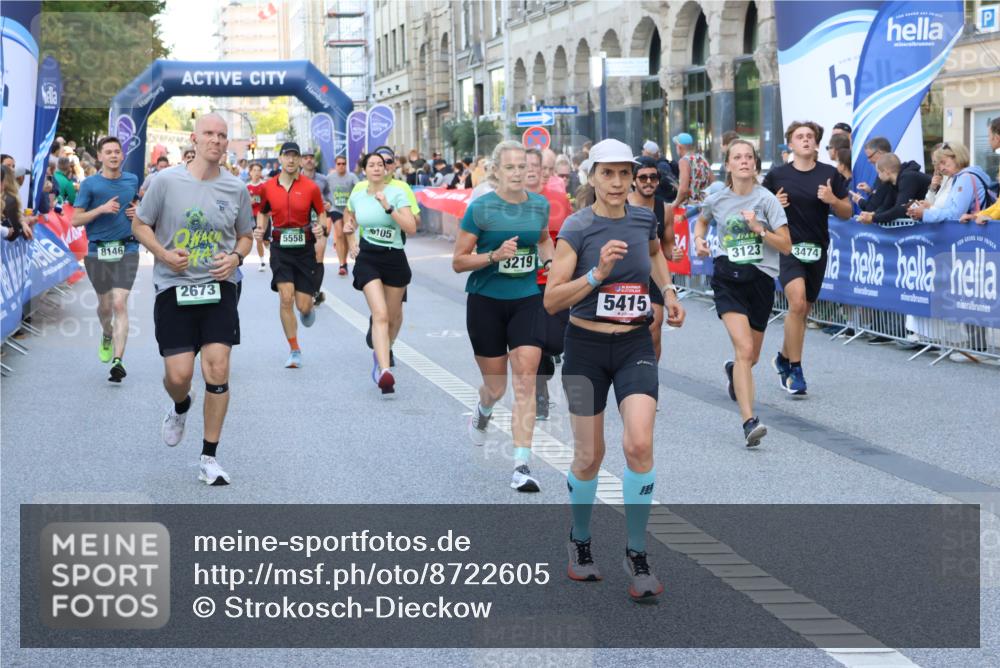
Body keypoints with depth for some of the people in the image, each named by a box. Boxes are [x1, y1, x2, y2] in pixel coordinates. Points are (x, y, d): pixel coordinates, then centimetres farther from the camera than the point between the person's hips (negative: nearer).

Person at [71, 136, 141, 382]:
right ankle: (107, 336, 47)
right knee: (105, 304, 13)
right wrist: (101, 209, -16)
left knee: (120, 304, -13)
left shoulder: (132, 180, 8)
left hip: (126, 250, 0)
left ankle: (118, 360, -18)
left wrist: (138, 212, 5)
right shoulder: (90, 184, -1)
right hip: (97, 251, 0)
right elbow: (76, 219, -3)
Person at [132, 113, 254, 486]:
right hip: (173, 287, -1)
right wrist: (164, 254, -12)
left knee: (218, 368, -9)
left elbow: (245, 236, 16)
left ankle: (209, 459, 3)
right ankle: (180, 407, 36)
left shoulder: (236, 189, 3)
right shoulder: (166, 181, -4)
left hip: (219, 288, 1)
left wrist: (236, 257, -6)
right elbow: (140, 224, 5)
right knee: (178, 374, -6)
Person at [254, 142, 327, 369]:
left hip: (304, 248, -1)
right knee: (286, 297, -14)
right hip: (280, 247, 1)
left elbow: (321, 214, 7)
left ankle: (309, 307, 42)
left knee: (303, 306, -1)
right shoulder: (268, 187, 1)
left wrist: (321, 227, -14)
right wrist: (260, 229, -2)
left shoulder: (311, 187, -4)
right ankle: (294, 350, -1)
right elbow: (263, 212, 17)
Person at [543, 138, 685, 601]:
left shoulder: (644, 219, 1)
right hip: (586, 347, -2)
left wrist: (668, 291, 14)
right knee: (590, 456, 5)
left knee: (639, 445, -16)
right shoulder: (577, 227, -11)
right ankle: (579, 542, 31)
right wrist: (597, 274, -29)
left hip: (635, 345, 2)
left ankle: (636, 554, -4)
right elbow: (551, 300, -17)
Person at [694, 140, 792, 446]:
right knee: (744, 349, -20)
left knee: (751, 357, 16)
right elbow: (702, 221, 26)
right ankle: (749, 422, -25)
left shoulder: (766, 199, -4)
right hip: (728, 277, -1)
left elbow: (786, 246, -6)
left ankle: (733, 371, 55)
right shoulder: (716, 200, 2)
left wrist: (759, 229, -18)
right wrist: (699, 240, 6)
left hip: (761, 277, 1)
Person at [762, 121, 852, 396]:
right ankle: (794, 370, -12)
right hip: (787, 248, -3)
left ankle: (784, 357, 36)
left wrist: (832, 200, -14)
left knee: (804, 309, 12)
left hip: (817, 250, 3)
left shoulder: (830, 174, 2)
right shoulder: (777, 175, 0)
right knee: (797, 302, -21)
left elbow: (847, 213, 6)